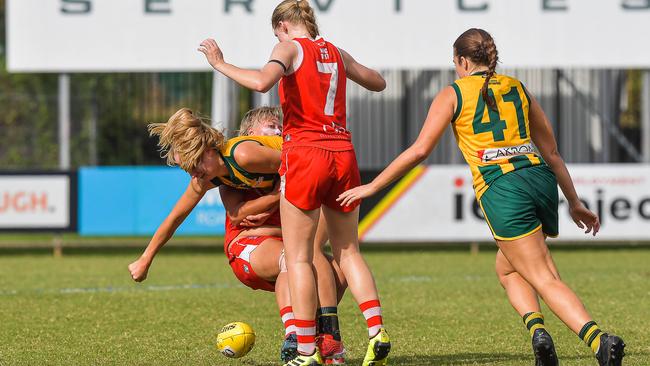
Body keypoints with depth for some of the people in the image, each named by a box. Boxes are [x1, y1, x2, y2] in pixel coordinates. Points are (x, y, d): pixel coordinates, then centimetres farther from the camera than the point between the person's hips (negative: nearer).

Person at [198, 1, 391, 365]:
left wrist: (220, 64, -11)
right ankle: (377, 330, -1)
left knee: (298, 257, 1)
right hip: (343, 156, 5)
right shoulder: (336, 53, 15)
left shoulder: (290, 48, -2)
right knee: (348, 251, 14)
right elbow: (378, 83, 30)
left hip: (305, 155, -5)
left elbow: (262, 82, -22)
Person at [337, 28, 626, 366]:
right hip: (540, 179, 5)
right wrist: (574, 203, 30)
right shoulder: (518, 89, 21)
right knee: (506, 267, 20)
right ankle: (537, 328, -7)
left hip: (501, 189, -5)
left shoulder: (453, 94, 9)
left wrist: (372, 186, 11)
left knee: (546, 281, -4)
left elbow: (419, 150, 2)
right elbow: (552, 152, 23)